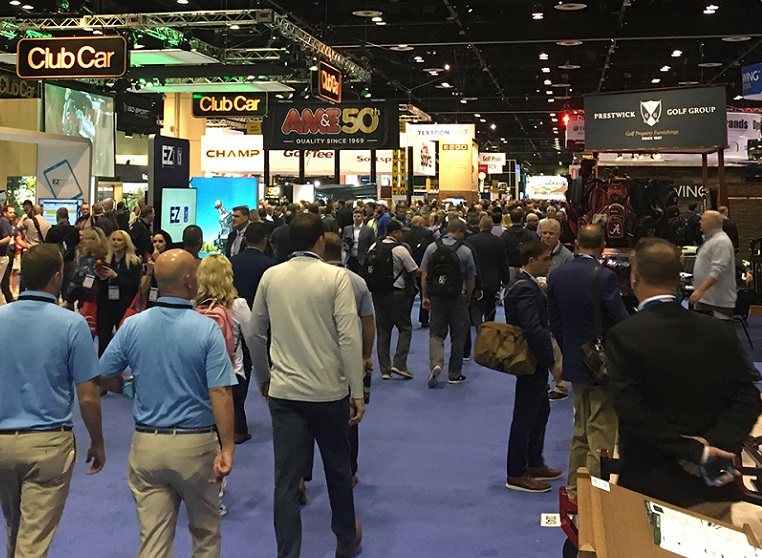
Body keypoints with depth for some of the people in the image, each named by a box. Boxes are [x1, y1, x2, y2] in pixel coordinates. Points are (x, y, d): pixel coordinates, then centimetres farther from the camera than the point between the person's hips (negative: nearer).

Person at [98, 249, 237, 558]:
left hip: (146, 443, 2)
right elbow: (220, 393, -19)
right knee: (205, 531, 20)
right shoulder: (207, 329, -14)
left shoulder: (132, 325, -4)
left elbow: (105, 376, 5)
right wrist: (227, 448, -18)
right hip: (196, 444, -2)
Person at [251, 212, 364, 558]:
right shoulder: (335, 277, -10)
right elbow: (349, 338, -15)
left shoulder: (271, 276, 1)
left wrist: (263, 377, 23)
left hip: (283, 391, 2)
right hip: (329, 391, -1)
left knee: (286, 479, 4)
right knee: (337, 469, 18)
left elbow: (256, 333, 9)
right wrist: (358, 392, -9)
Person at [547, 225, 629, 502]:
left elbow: (555, 323, 6)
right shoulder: (605, 277, -19)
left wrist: (570, 352, 15)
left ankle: (575, 489, 29)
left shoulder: (556, 275, 0)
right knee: (602, 433, 2)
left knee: (580, 431, 20)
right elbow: (621, 322, -16)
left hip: (574, 362, 7)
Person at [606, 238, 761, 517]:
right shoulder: (720, 332, 0)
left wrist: (694, 450, -18)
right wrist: (719, 443, -14)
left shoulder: (624, 336, -14)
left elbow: (630, 411, -21)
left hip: (654, 490, -4)